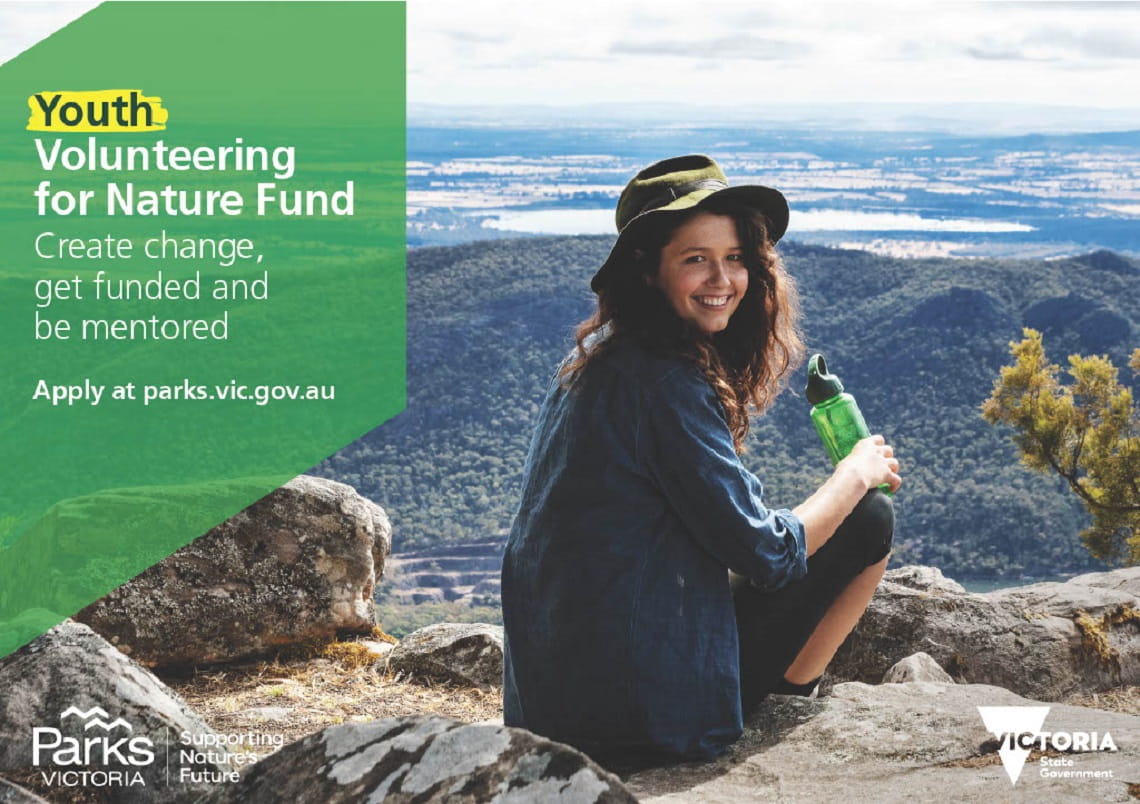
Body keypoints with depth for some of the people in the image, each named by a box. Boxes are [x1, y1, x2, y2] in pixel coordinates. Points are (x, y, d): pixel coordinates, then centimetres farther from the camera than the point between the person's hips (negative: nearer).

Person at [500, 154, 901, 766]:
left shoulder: (595, 365, 9)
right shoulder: (664, 383, -19)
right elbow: (765, 553, -15)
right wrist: (857, 474, 0)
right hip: (649, 708, -9)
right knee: (868, 519, 3)